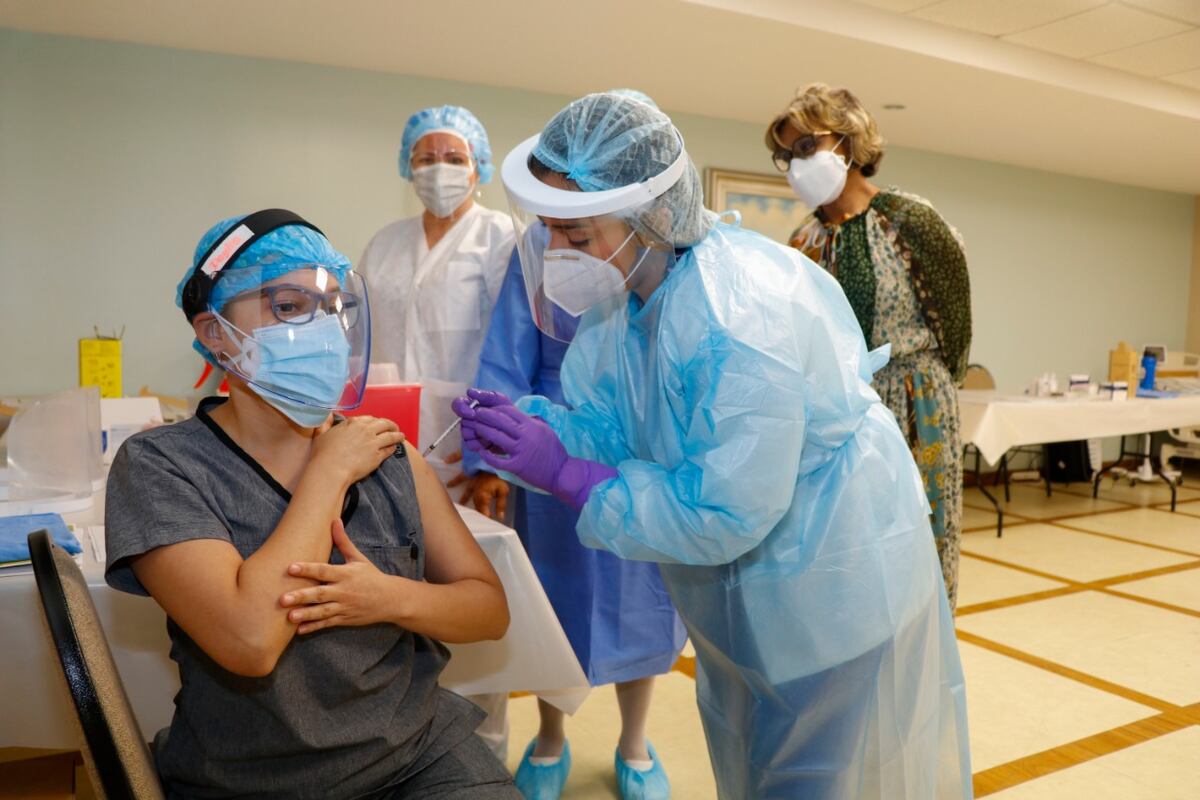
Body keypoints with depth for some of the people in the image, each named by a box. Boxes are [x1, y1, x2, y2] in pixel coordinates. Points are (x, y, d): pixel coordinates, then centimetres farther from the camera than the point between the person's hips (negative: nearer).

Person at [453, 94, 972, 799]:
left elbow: (727, 514, -33)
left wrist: (565, 473, -31)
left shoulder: (740, 318, -35)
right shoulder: (625, 292, -8)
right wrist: (526, 427, -23)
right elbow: (606, 424, -3)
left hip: (835, 593, -8)